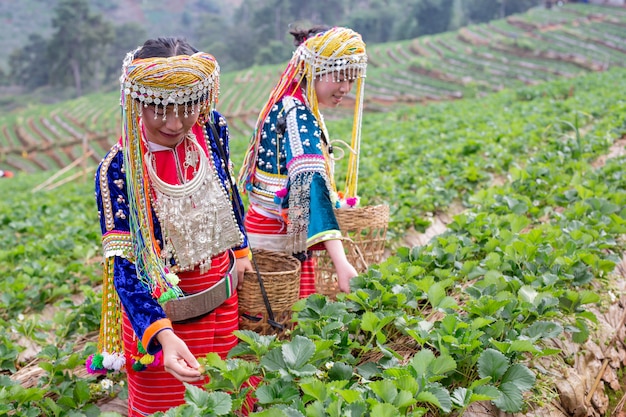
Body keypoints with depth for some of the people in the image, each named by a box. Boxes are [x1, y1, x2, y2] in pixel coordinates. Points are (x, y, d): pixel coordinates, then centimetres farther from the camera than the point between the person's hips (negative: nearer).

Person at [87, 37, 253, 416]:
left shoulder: (212, 129, -9)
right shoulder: (119, 169, -22)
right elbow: (122, 264, -25)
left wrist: (241, 249, 20)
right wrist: (163, 335, -38)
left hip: (222, 298, 4)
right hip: (159, 312, -4)